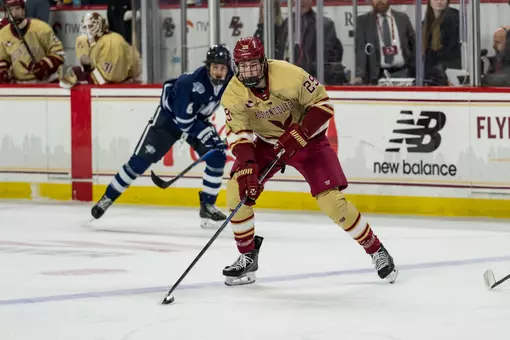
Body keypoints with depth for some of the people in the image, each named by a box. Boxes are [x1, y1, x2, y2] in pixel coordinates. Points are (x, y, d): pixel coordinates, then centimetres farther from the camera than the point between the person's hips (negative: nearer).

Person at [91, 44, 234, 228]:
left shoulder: (229, 80, -20)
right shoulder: (191, 82, -38)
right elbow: (184, 120, -32)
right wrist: (206, 134, -30)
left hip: (198, 120, 5)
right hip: (170, 116, -5)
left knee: (217, 156, -12)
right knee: (141, 159, -7)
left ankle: (207, 206, 0)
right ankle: (108, 197, 6)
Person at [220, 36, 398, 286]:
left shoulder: (289, 75, -30)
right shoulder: (233, 94, -19)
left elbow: (322, 104, -21)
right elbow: (237, 134, -17)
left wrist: (299, 134, -30)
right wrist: (246, 167, -32)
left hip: (306, 138, -4)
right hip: (267, 142, 4)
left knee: (331, 201, -15)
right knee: (237, 189, -14)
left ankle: (376, 250, 3)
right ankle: (247, 256, 3)